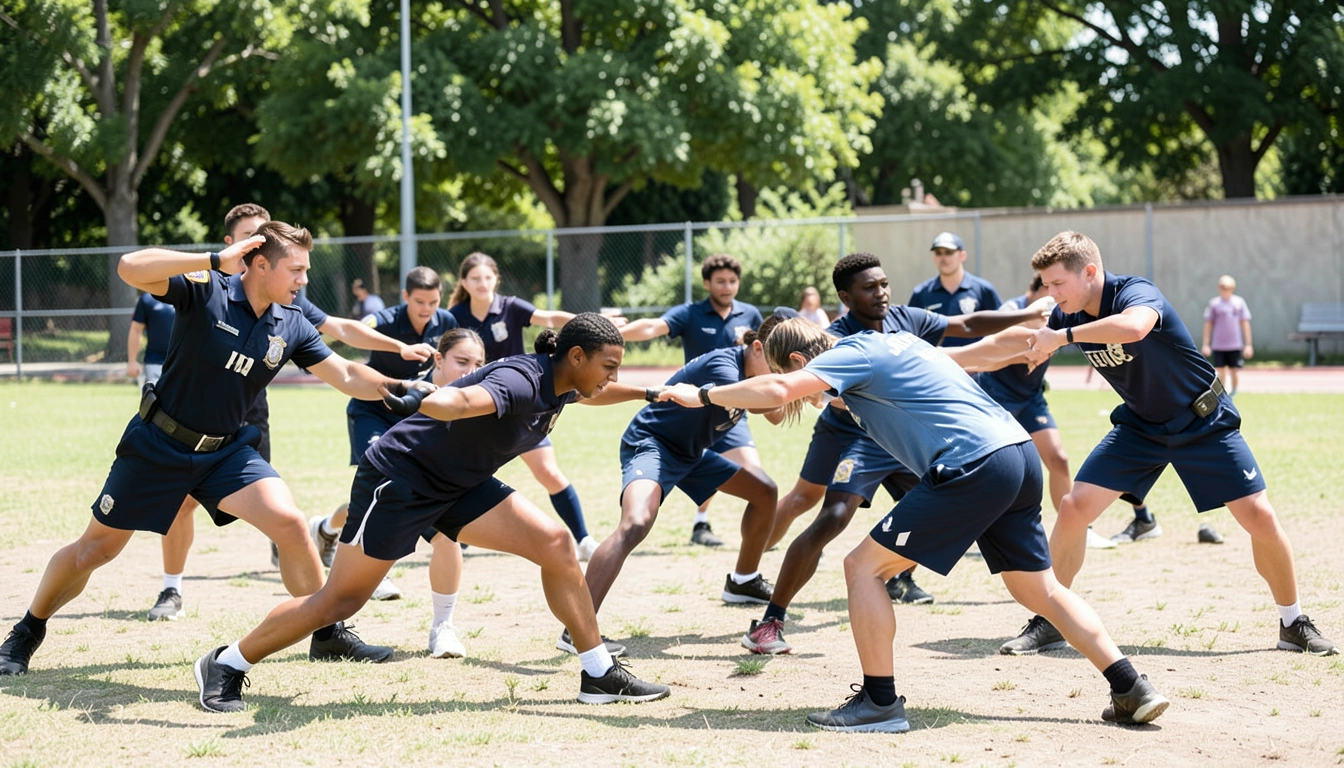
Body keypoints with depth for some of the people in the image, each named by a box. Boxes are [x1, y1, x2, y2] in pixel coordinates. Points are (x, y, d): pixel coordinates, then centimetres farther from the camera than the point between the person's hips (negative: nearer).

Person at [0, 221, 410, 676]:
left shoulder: (291, 327, -4)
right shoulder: (206, 291, -19)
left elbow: (348, 377, -3)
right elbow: (130, 268, -33)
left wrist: (399, 388, -20)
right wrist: (215, 261, -38)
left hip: (225, 452, 4)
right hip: (157, 445, -4)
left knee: (289, 523, -17)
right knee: (96, 548, 5)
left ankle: (328, 635, -1)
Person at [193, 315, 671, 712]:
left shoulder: (560, 386, 1)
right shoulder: (521, 381, -28)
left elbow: (591, 394, 30)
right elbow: (458, 400, -50)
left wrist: (646, 392, 34)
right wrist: (429, 402, -70)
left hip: (458, 486, 9)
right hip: (400, 475, -9)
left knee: (555, 544, -6)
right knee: (342, 597, -4)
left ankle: (600, 675, 2)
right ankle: (225, 666, 13)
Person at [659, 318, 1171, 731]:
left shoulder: (853, 352, 0)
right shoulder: (896, 345, 26)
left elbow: (777, 391, -15)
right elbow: (986, 350, 37)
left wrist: (703, 395, -3)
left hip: (972, 465, -9)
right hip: (1021, 455, 10)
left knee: (864, 565, -1)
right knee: (1040, 589, 18)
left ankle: (880, 703, -2)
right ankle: (1131, 690, 13)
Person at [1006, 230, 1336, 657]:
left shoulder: (1135, 293, -30)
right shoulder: (1067, 316, -10)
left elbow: (1133, 327, -55)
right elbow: (1028, 356, 9)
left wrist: (1062, 336, -49)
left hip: (1205, 424, -5)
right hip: (1140, 426, 5)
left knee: (1259, 517, -10)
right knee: (1073, 508, -12)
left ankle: (1293, 625, 10)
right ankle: (1049, 622, 0)